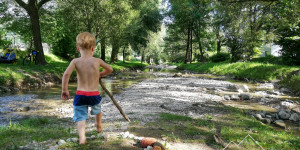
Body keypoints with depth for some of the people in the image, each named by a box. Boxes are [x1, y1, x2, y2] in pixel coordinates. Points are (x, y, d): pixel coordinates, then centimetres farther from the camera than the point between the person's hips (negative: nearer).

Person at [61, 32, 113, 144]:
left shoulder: (75, 61, -6)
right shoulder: (97, 61, -4)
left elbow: (66, 74, -19)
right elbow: (110, 69, 10)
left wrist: (64, 90, -9)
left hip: (80, 95, -1)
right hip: (94, 94, 1)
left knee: (80, 118, 6)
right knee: (97, 110, 30)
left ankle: (82, 136, -16)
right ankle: (99, 127, 52)